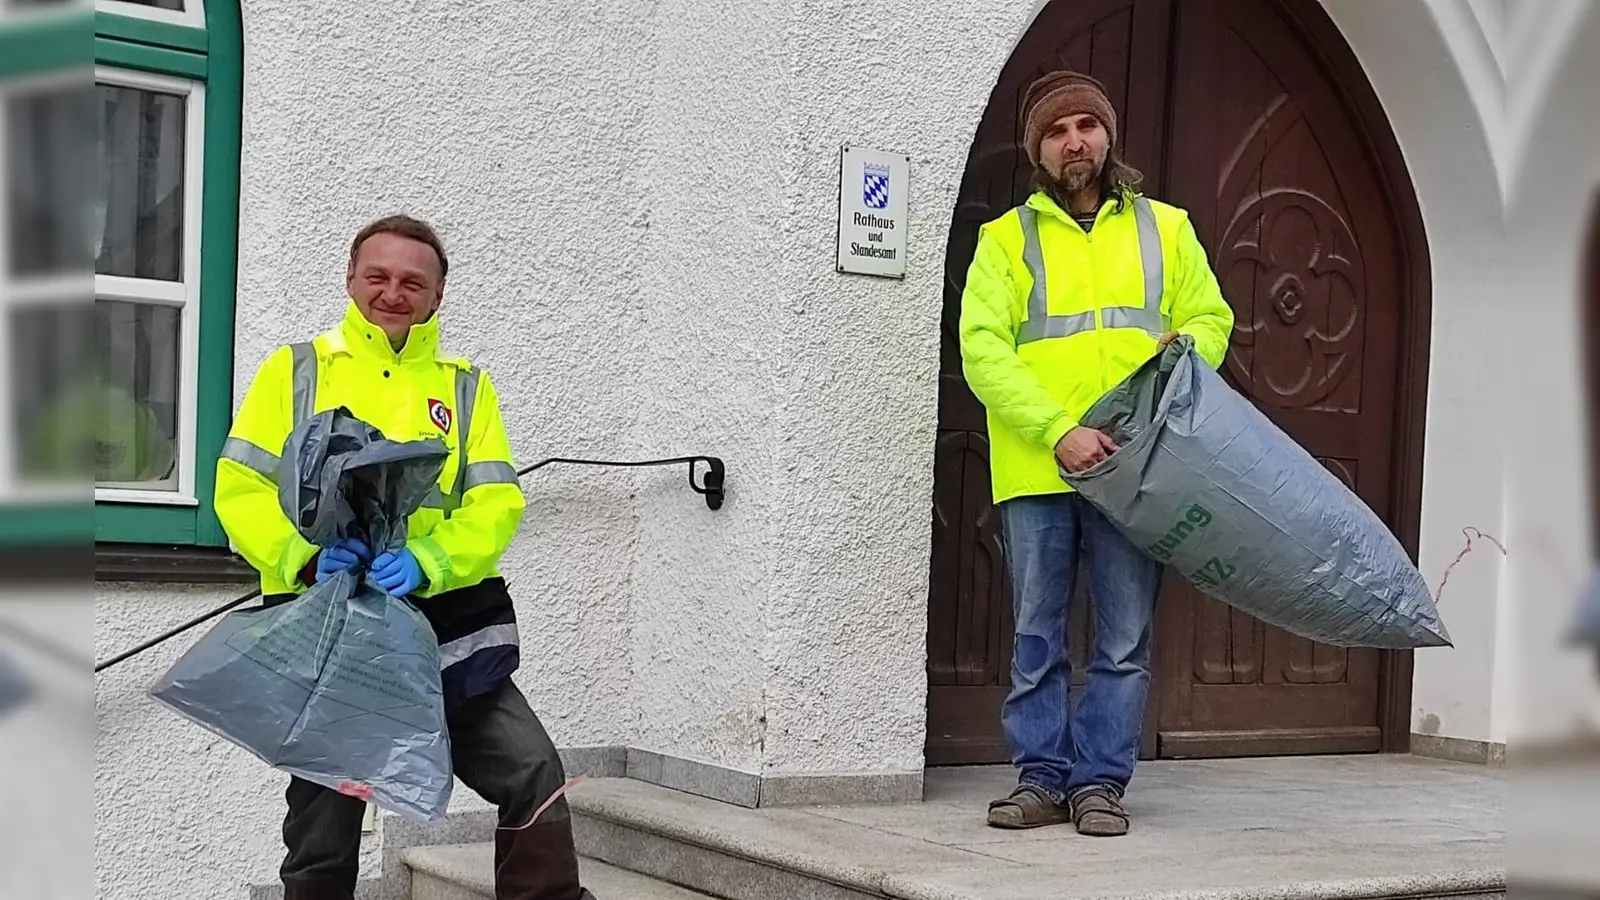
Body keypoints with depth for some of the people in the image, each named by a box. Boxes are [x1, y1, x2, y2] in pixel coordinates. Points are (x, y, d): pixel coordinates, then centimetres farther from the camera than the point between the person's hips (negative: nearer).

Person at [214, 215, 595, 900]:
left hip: (448, 622, 1)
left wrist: (425, 562, -20)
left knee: (535, 778, -14)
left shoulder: (466, 387, 10)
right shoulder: (296, 370, 6)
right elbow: (242, 488, -3)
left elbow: (496, 503, -1)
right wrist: (307, 556, -22)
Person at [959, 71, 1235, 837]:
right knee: (1038, 638, 5)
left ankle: (1099, 782, 9)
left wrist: (1187, 344, -8)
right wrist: (1058, 432, -16)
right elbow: (983, 349, -4)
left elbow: (1213, 320, 18)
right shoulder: (1006, 240, 6)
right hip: (1037, 470, -1)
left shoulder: (1165, 228, 13)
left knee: (1124, 640, 1)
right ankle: (1042, 779, 14)